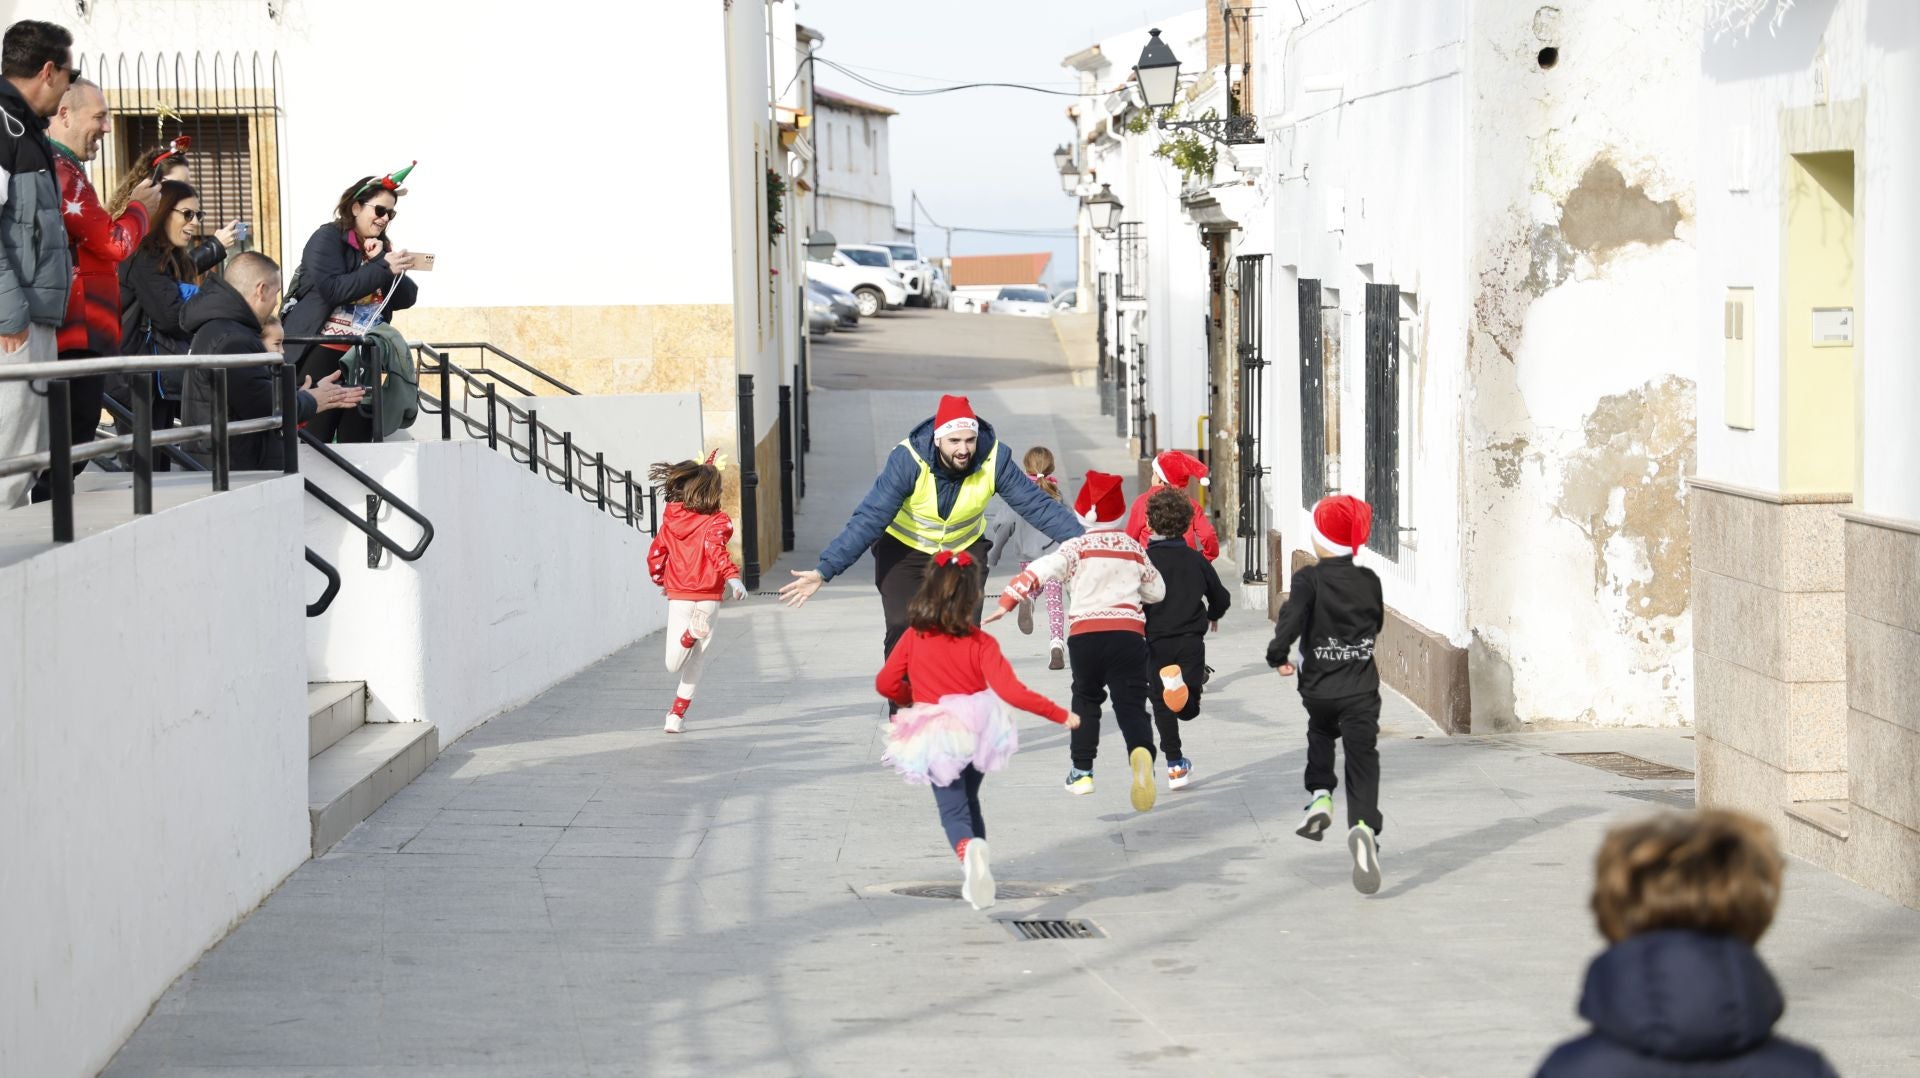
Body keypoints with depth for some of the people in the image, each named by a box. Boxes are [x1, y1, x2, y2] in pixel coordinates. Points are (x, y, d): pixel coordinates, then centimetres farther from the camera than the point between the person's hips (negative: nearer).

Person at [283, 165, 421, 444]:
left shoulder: (382, 247, 17)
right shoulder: (328, 238, -3)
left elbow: (406, 298, 6)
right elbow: (332, 288, -19)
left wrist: (380, 260, -8)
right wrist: (383, 269, -20)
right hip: (323, 355, -7)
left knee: (357, 442, 6)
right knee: (316, 442, -10)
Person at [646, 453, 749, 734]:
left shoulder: (671, 516, 5)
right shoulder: (715, 522, -8)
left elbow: (655, 554, 10)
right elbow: (715, 549, -26)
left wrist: (661, 580, 28)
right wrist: (733, 577, -38)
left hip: (677, 596, 2)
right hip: (708, 597, -2)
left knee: (673, 665, 1)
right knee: (695, 662, 15)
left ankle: (690, 633, -28)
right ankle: (677, 716, 12)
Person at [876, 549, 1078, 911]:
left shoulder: (913, 638, -6)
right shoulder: (981, 643, -11)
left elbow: (885, 683, 0)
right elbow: (1011, 691, -17)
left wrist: (911, 698, 22)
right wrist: (1060, 714, -9)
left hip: (935, 739, -1)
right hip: (977, 730, 1)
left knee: (953, 809, -2)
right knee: (968, 799, 25)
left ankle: (968, 851, -35)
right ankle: (979, 868, 33)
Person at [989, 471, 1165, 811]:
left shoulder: (1077, 547, 4)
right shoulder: (1134, 548, 14)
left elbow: (1039, 571, -9)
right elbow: (1157, 591, 25)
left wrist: (1007, 601, -6)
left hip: (1085, 633, -1)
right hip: (1129, 631, 1)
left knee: (1086, 700, 22)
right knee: (1131, 705, 0)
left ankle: (1082, 771, 23)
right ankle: (1141, 752, -32)